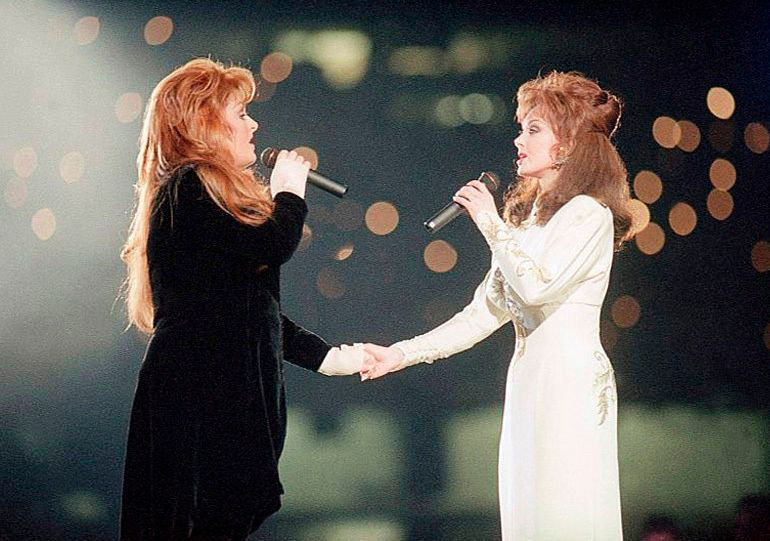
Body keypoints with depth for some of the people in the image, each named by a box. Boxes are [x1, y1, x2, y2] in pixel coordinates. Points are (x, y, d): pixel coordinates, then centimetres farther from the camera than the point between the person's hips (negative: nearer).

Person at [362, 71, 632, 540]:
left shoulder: (588, 214, -8)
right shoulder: (524, 215, 18)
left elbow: (536, 287, -21)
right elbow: (487, 310, 15)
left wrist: (492, 224, -10)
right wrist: (404, 354, 9)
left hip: (573, 380, -8)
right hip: (527, 379, 8)